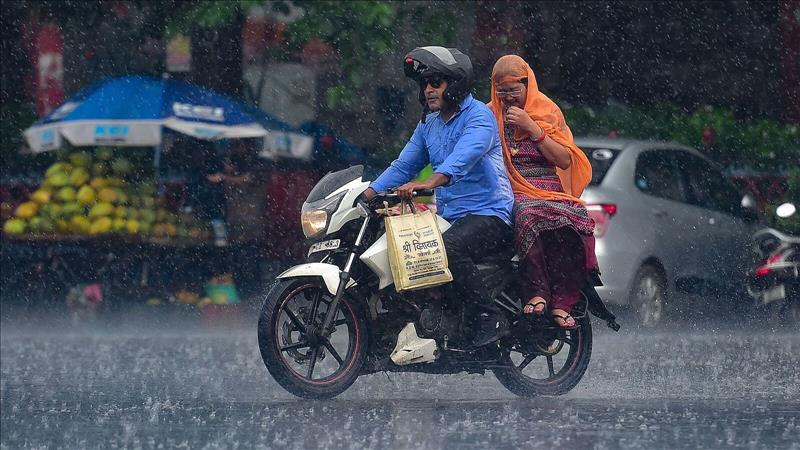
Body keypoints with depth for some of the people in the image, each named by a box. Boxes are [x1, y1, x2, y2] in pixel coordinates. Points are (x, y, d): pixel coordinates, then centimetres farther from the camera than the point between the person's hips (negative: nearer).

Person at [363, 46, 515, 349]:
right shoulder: (428, 124, 17)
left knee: (448, 247, -35)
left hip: (488, 213, -9)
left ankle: (491, 319, -32)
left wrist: (426, 184, -45)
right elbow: (404, 166, 19)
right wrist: (367, 195, 5)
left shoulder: (478, 115, -10)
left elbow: (463, 157, -29)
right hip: (449, 215, 9)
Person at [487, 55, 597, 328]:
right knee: (528, 216, -40)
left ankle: (561, 302, -32)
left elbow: (565, 160, 4)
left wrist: (533, 128, -5)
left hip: (551, 191, 1)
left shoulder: (548, 111, 13)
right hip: (511, 193, -1)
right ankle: (537, 292, -41)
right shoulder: (489, 115, 15)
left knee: (574, 218, -35)